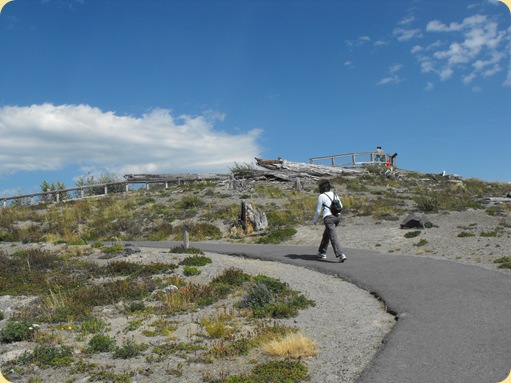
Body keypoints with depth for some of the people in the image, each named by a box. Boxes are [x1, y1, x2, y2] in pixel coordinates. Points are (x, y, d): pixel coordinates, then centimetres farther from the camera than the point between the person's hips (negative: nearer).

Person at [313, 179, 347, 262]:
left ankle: (340, 255, -23)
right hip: (337, 216, 7)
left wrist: (315, 220, 12)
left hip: (328, 217, -7)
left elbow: (318, 210, -1)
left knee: (333, 237, -10)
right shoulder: (335, 195, 14)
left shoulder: (321, 196, -4)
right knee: (326, 235, 22)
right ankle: (322, 252, 30)